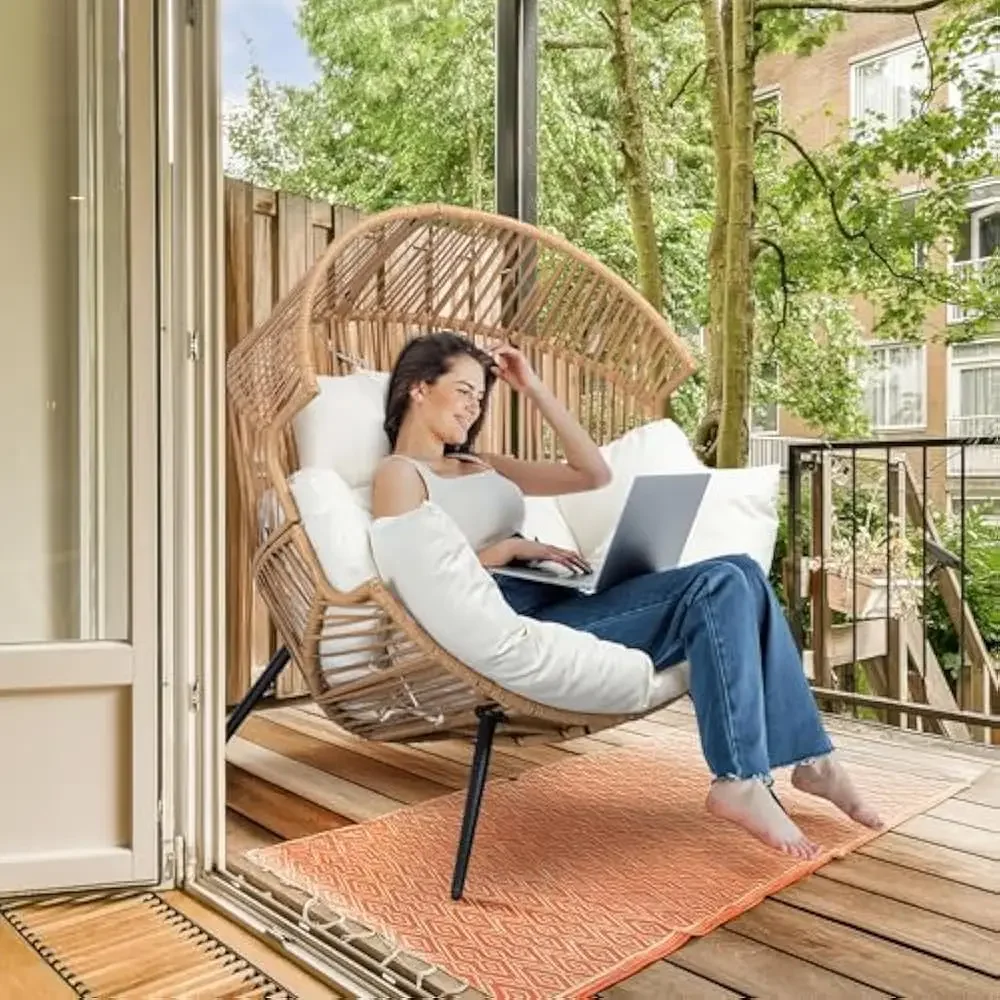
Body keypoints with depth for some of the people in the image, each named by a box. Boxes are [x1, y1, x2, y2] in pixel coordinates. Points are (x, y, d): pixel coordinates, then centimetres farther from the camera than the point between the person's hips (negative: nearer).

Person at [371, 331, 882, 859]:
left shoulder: (482, 466, 26)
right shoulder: (398, 474, 3)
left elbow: (594, 474, 21)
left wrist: (534, 389, 19)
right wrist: (513, 546, -11)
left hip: (561, 607, 8)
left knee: (741, 576, -7)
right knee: (718, 585, -20)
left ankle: (807, 755, 0)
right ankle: (739, 781, -16)